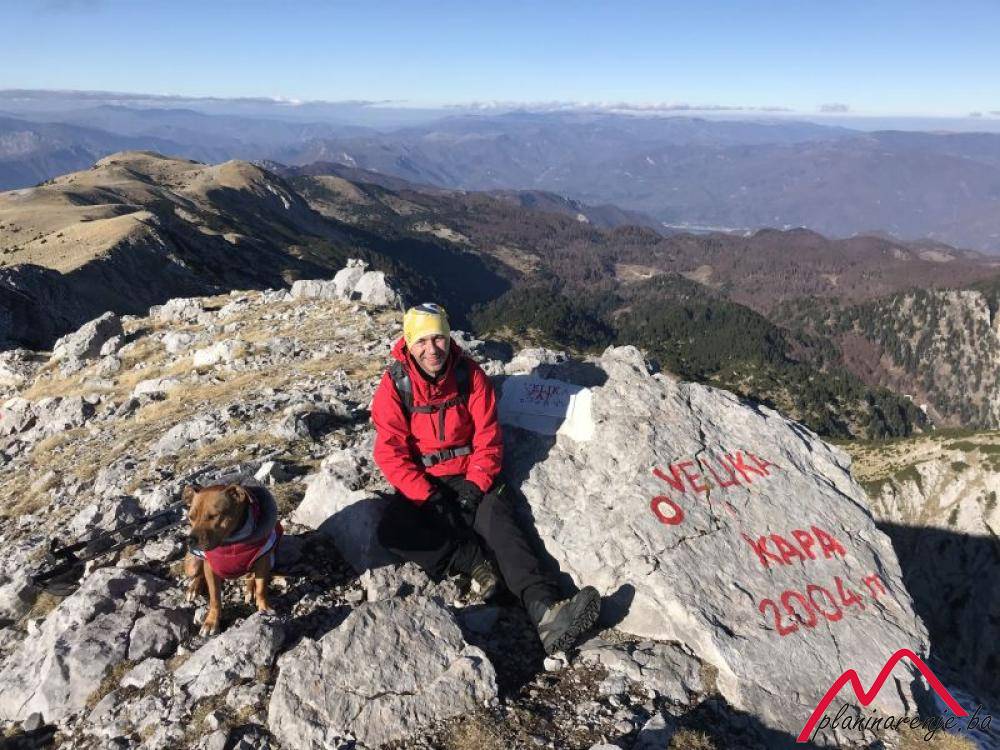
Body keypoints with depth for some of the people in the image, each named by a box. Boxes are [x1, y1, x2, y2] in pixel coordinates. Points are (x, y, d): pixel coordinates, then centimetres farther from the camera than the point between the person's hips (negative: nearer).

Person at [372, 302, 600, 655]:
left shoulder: (470, 374, -7)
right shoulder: (395, 384, -10)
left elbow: (488, 437, -3)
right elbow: (391, 451, -11)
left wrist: (475, 486, -15)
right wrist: (428, 496, -19)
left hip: (471, 478, 0)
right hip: (421, 483, 0)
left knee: (502, 524, -25)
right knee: (391, 531, -27)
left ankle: (545, 611, -41)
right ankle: (473, 560, -20)